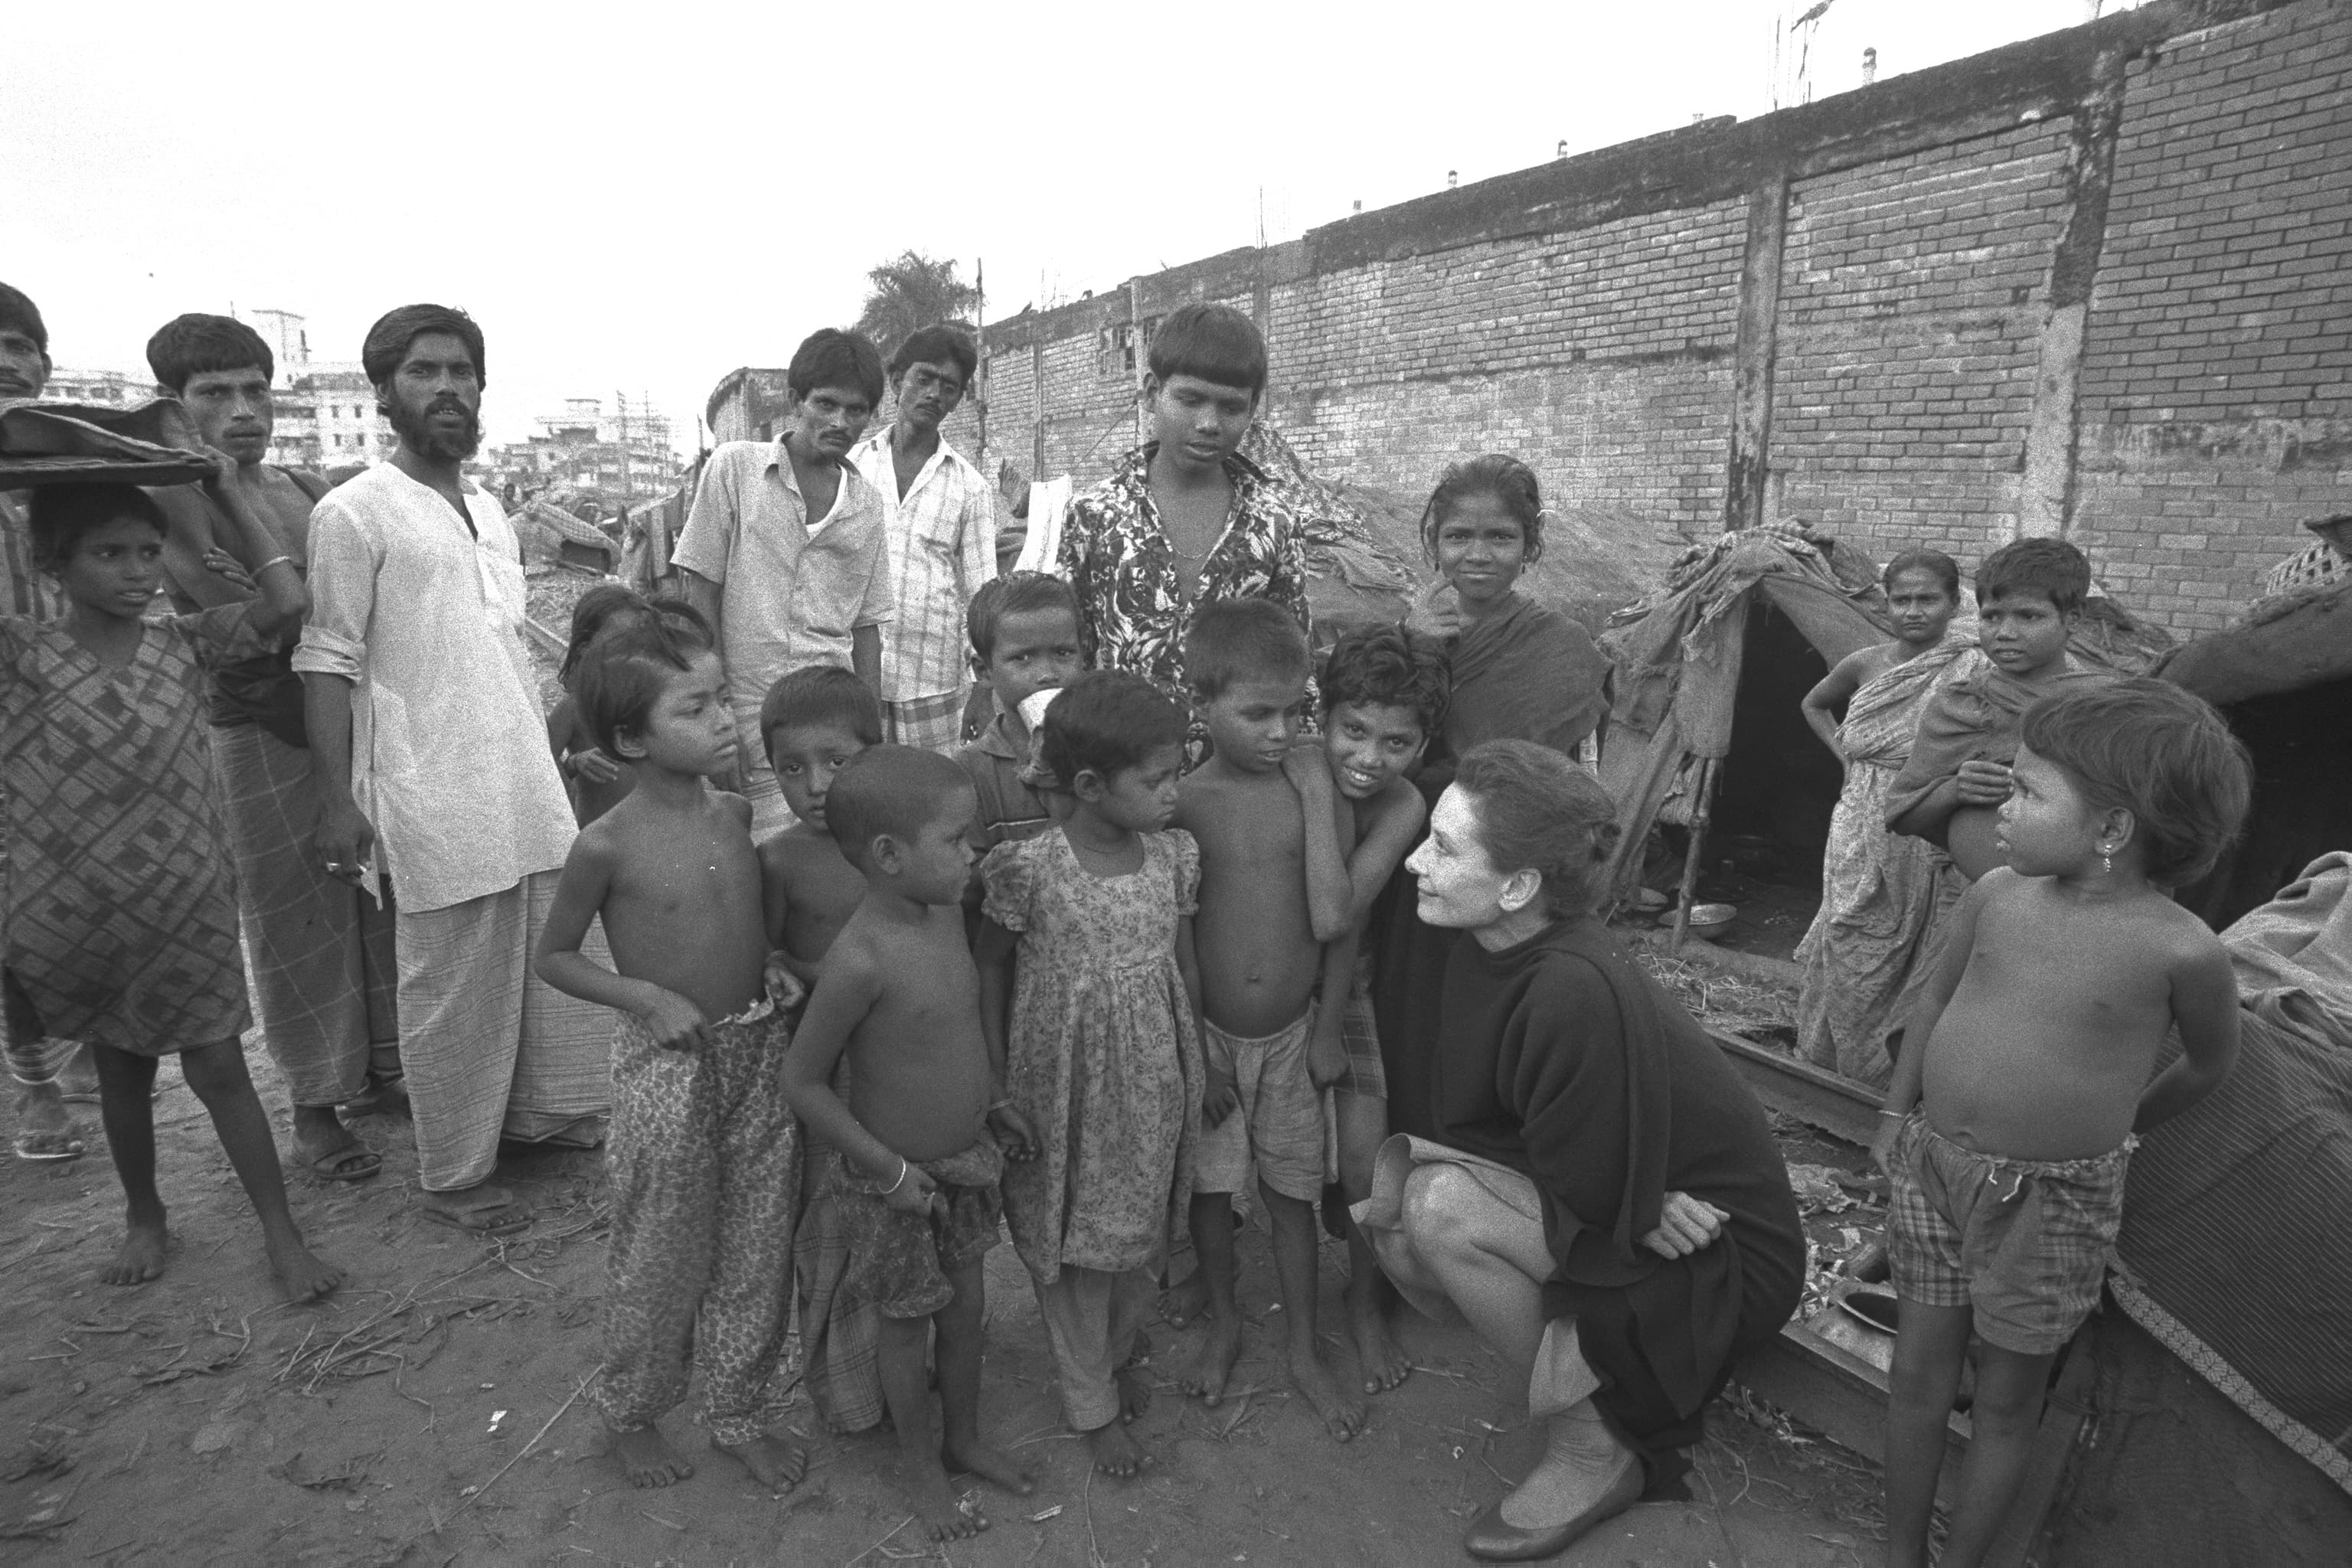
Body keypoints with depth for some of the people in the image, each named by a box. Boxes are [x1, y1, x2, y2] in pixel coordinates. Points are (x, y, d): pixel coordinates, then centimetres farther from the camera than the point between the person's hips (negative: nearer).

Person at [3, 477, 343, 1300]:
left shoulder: (183, 642, -3)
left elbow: (287, 602, -12)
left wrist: (226, 494, -7)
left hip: (188, 905, 0)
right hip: (79, 915, 0)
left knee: (218, 1069, 5)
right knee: (121, 1071, 17)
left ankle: (281, 1233, 13)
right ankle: (144, 1217, 38)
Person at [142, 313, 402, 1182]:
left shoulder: (308, 488, 8)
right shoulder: (167, 495, -8)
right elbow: (260, 616, -21)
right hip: (263, 737, -5)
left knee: (379, 904, 14)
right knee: (296, 921, 6)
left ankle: (380, 1065, 32)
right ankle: (314, 1107, 22)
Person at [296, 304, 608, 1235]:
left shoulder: (489, 511, 14)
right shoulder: (355, 515, -7)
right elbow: (327, 666, -9)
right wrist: (340, 804, -14)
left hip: (532, 791, 7)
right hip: (436, 804, -7)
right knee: (456, 993, 3)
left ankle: (548, 1115, 32)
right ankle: (455, 1176, 20)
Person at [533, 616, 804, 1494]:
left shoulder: (737, 813, -1)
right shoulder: (607, 846, -15)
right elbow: (554, 958, -4)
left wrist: (770, 964, -1)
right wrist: (649, 996, -16)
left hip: (762, 1050, 5)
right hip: (667, 1061, -4)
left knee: (756, 1247, 14)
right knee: (663, 1254, 11)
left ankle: (735, 1411, 34)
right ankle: (629, 1412, 37)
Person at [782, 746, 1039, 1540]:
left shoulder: (947, 911, -8)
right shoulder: (861, 959, -31)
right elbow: (802, 1080, -21)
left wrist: (997, 1100, 10)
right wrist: (890, 1170, -17)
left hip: (967, 1158, 7)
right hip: (896, 1177, -6)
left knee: (968, 1305, 22)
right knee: (908, 1325, 16)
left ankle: (965, 1438, 47)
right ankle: (923, 1468, 40)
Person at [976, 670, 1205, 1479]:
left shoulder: (1175, 857, -8)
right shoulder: (1028, 869, -21)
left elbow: (1185, 965, 4)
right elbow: (991, 968, -6)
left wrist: (1202, 1065, 10)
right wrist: (996, 1079, -3)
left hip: (1153, 1080, 4)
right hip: (1064, 1087, -4)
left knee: (1143, 1230, 21)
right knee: (1074, 1243, 13)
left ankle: (1121, 1350, 51)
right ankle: (1093, 1405, 36)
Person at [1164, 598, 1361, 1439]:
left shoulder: (1312, 783, -9)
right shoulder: (1181, 802, -13)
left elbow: (1332, 919, -13)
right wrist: (1193, 1051, -6)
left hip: (1291, 1033, 1)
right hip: (1209, 1031, -1)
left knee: (1292, 1194, 14)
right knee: (1212, 1185, 16)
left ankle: (1304, 1347, 34)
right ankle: (1221, 1318, 42)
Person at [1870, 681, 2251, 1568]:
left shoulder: (2182, 952, -16)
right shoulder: (1996, 896, -6)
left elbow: (2208, 1064, 4)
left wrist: (2114, 1128, 13)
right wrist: (1897, 1116, 10)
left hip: (2054, 1201, -3)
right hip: (1934, 1166, 4)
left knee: (2006, 1397, 14)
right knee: (1919, 1371, 13)